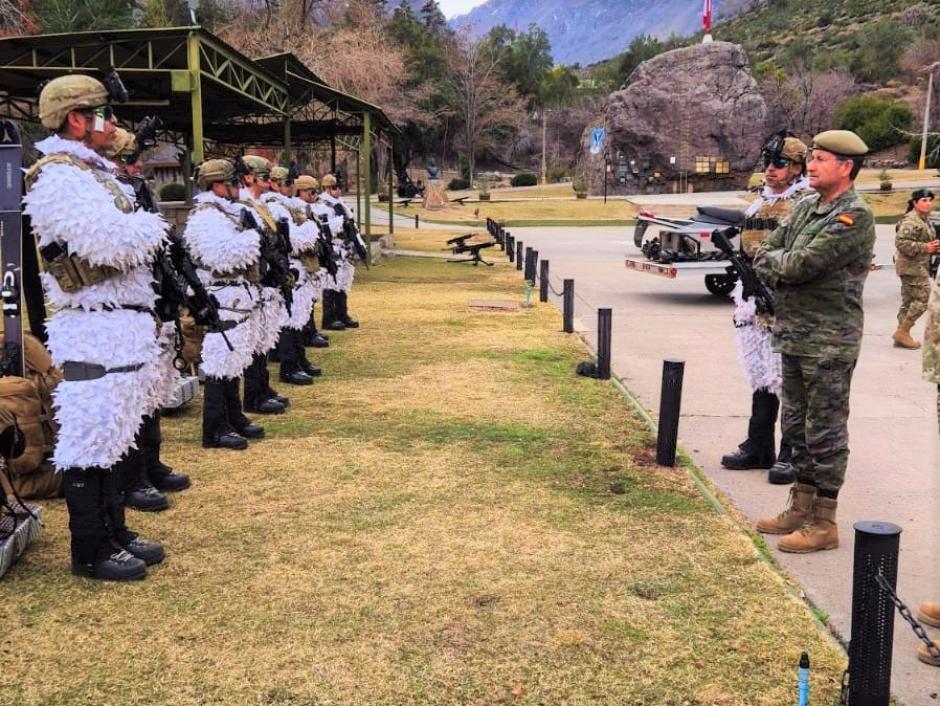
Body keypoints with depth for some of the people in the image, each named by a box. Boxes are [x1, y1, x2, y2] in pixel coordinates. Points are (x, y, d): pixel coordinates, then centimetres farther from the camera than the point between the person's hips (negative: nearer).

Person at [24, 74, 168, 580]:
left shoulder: (94, 172, 18)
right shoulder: (58, 178, -15)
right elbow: (112, 241, -26)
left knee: (110, 434, 17)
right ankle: (91, 552, 8)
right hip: (93, 330, -10)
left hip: (121, 325, 10)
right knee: (91, 439, -2)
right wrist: (154, 225, -9)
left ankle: (113, 533, 28)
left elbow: (126, 236, 22)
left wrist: (144, 225, 2)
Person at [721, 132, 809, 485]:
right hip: (755, 309, 8)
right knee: (761, 379, 16)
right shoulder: (759, 205, 15)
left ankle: (792, 454, 8)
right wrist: (743, 300, 20)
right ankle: (758, 447, 26)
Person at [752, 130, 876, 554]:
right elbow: (763, 254, 10)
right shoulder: (806, 208, 12)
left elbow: (801, 264, -23)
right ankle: (800, 509, 28)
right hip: (793, 336, 9)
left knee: (825, 431, -1)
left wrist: (773, 261, -4)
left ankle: (823, 523, 8)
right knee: (796, 425, 16)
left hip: (829, 342, -9)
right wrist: (782, 271, -9)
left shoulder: (854, 218, -16)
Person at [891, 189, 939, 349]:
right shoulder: (910, 221, -16)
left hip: (919, 266, 11)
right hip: (912, 266, -11)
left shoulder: (924, 220, 17)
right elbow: (901, 242, -25)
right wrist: (925, 248, -24)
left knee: (909, 301, 11)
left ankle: (902, 334, 15)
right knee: (922, 298, -11)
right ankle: (902, 332, -6)